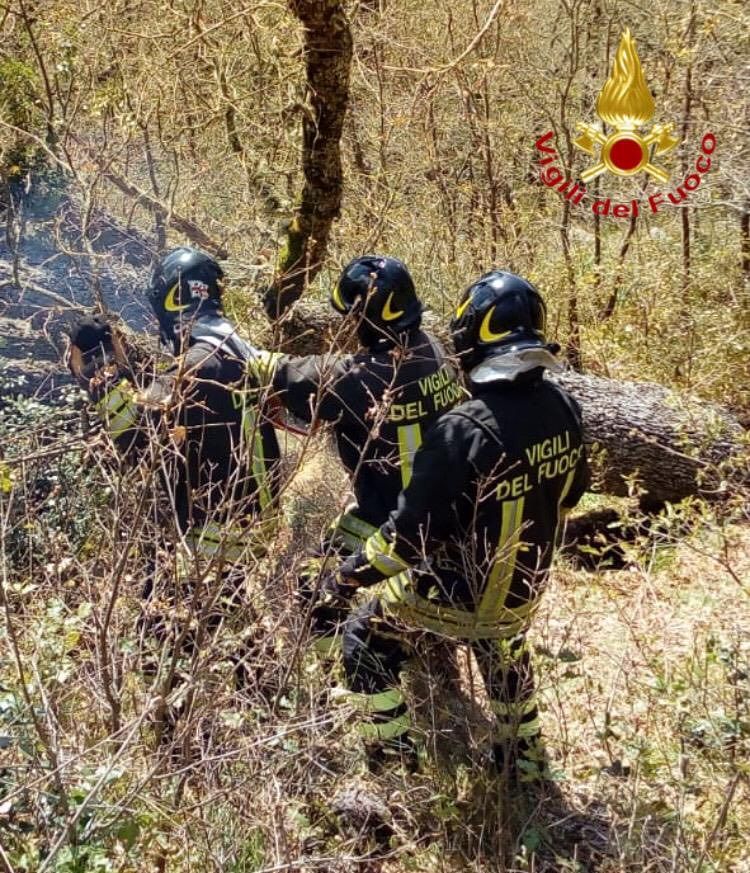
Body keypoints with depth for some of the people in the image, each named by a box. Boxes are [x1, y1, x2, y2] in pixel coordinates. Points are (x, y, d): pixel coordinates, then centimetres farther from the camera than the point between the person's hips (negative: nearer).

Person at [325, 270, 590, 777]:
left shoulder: (465, 430, -33)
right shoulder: (563, 409, -12)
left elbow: (412, 529, -27)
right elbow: (570, 491, 6)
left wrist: (353, 574, -13)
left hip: (455, 595, -6)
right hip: (524, 591, 6)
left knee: (367, 643, 18)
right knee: (505, 652, 37)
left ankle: (393, 761, 25)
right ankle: (523, 755, 50)